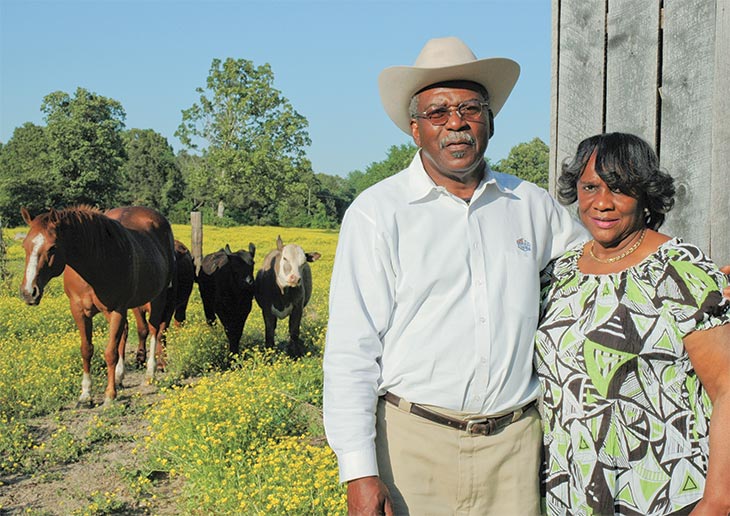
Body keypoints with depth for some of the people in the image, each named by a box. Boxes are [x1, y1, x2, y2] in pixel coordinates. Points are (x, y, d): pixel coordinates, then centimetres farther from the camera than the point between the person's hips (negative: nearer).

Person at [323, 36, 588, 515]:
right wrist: (359, 473, -13)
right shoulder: (377, 213, -4)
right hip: (412, 441, -3)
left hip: (514, 443, 4)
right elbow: (350, 350, -8)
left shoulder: (532, 205, 9)